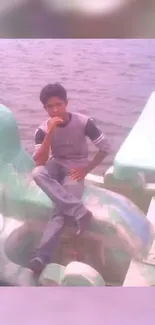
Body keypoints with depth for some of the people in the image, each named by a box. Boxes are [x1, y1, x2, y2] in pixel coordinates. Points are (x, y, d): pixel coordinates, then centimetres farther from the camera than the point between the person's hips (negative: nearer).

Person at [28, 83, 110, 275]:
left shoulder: (83, 122, -14)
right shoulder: (43, 129, -8)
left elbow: (105, 148, -6)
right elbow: (39, 162, -18)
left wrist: (86, 169, -11)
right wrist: (50, 133, -27)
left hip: (75, 169, -2)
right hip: (56, 165, 3)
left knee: (61, 210, -27)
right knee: (37, 173, -34)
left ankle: (41, 258, -23)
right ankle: (79, 211, -37)